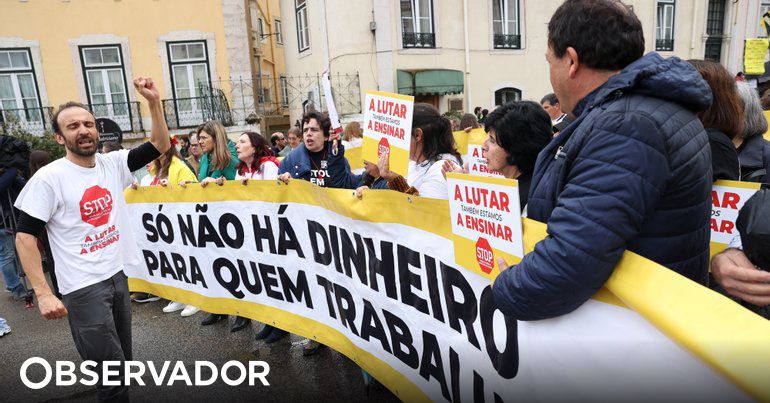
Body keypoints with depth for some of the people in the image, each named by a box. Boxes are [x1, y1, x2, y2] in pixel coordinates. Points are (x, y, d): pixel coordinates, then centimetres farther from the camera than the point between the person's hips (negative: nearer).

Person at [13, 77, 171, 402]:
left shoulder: (113, 163, 2)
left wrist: (154, 101, -13)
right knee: (113, 373, -2)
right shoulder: (49, 177, -12)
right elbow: (25, 236, -10)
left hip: (118, 276, 6)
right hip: (84, 288, -5)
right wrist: (43, 294, -17)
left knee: (123, 361, 19)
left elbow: (161, 145, 0)